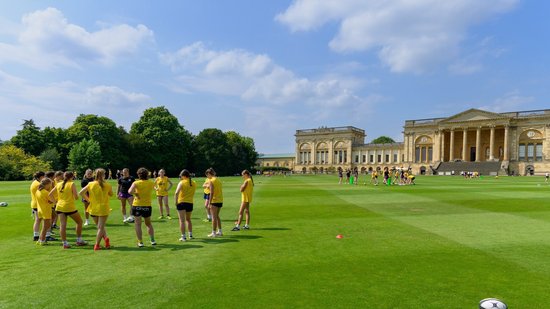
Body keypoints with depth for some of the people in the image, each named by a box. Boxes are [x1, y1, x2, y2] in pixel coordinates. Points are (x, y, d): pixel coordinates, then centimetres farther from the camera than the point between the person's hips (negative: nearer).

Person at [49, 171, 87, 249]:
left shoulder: (58, 184, 9)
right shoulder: (72, 184, -6)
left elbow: (50, 194, 9)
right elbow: (76, 197, -10)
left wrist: (55, 201, 15)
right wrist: (76, 197, 12)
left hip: (60, 207, 5)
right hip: (70, 207, -5)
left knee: (63, 225, 4)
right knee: (79, 221, 12)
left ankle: (65, 243, 4)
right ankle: (79, 240, 16)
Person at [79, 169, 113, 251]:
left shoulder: (91, 184, -3)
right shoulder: (107, 185, -8)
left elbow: (81, 193, -6)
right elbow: (111, 194, 8)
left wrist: (88, 200, 4)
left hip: (93, 209, 2)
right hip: (103, 208, -2)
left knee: (100, 226, 20)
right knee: (101, 227, 4)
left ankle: (106, 238, 6)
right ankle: (97, 245, 2)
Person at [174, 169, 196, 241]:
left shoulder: (182, 183, -9)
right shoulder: (194, 183, 5)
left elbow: (176, 193, -18)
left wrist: (176, 201, -10)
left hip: (181, 202, -5)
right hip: (190, 203, 5)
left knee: (182, 221, 1)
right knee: (188, 220, 22)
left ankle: (183, 237, 0)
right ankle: (190, 235, 26)